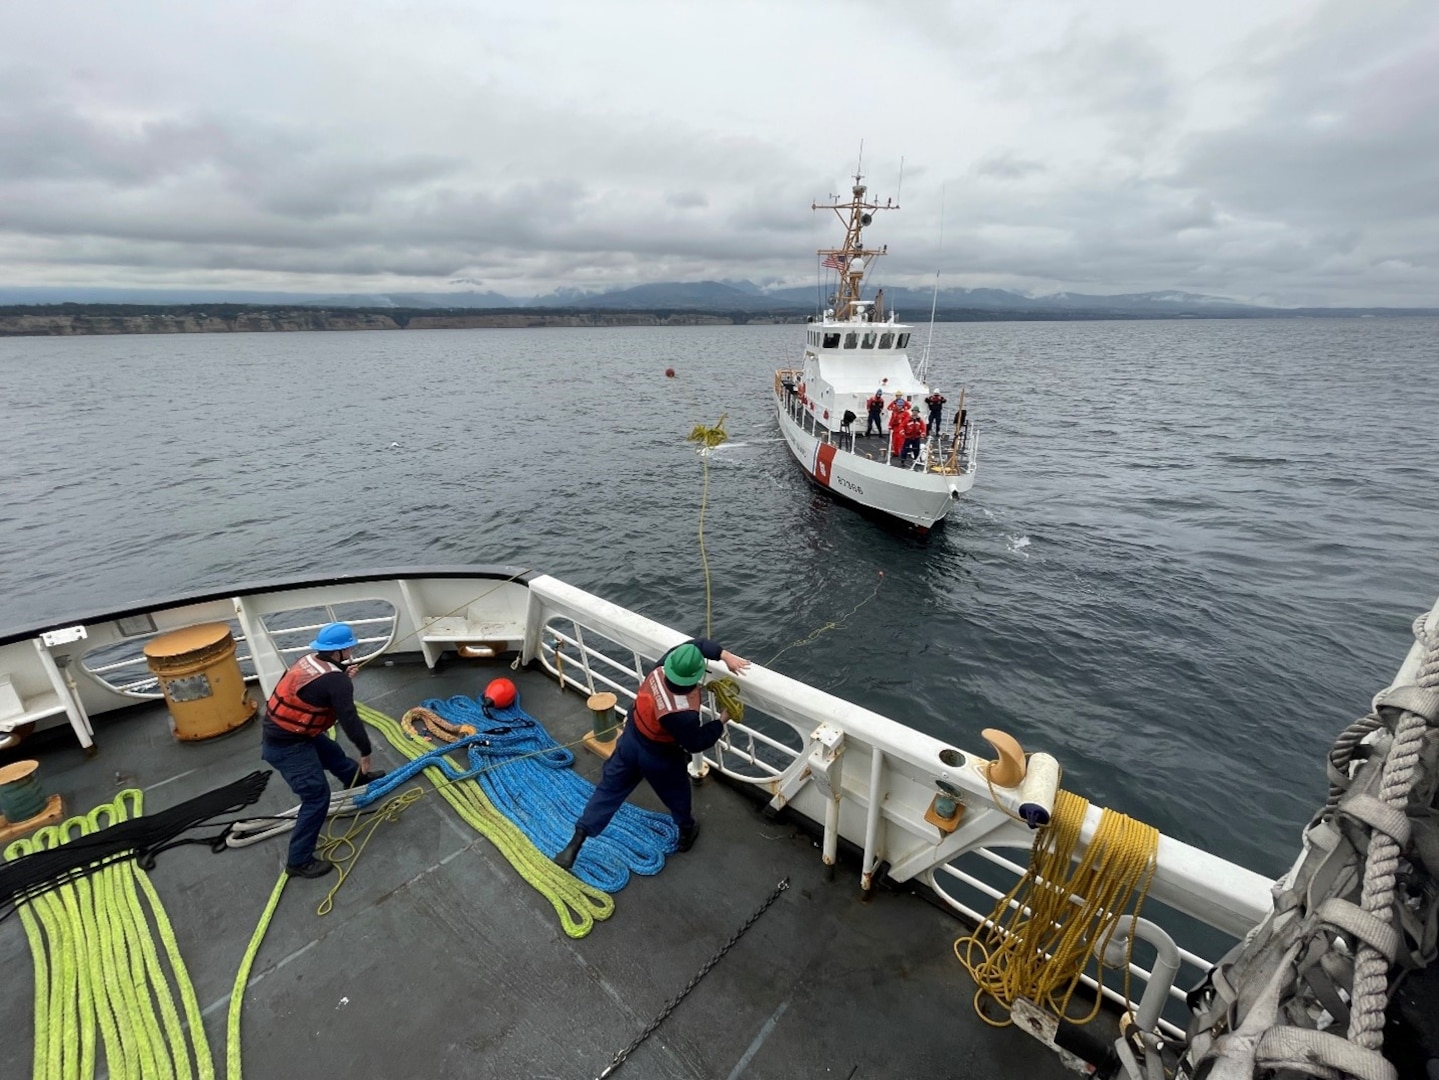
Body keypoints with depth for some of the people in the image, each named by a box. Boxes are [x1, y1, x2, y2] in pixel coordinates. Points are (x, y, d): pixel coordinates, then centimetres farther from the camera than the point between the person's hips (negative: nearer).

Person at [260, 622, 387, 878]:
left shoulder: (309, 660, -3)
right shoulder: (336, 681, -27)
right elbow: (349, 719, -23)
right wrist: (365, 751, -11)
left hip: (279, 731, 9)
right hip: (286, 746, -9)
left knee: (331, 752, 31)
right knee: (317, 797, -1)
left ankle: (356, 777, 60)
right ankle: (299, 861, 10)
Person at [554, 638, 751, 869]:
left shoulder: (662, 667, -24)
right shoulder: (683, 715, -40)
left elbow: (697, 643, -11)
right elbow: (696, 742, -21)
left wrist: (725, 655, -20)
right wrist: (722, 720, -12)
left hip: (630, 740, 5)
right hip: (660, 758, -5)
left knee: (608, 791, 19)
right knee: (677, 794, 26)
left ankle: (575, 843, 24)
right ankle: (686, 833, 52)